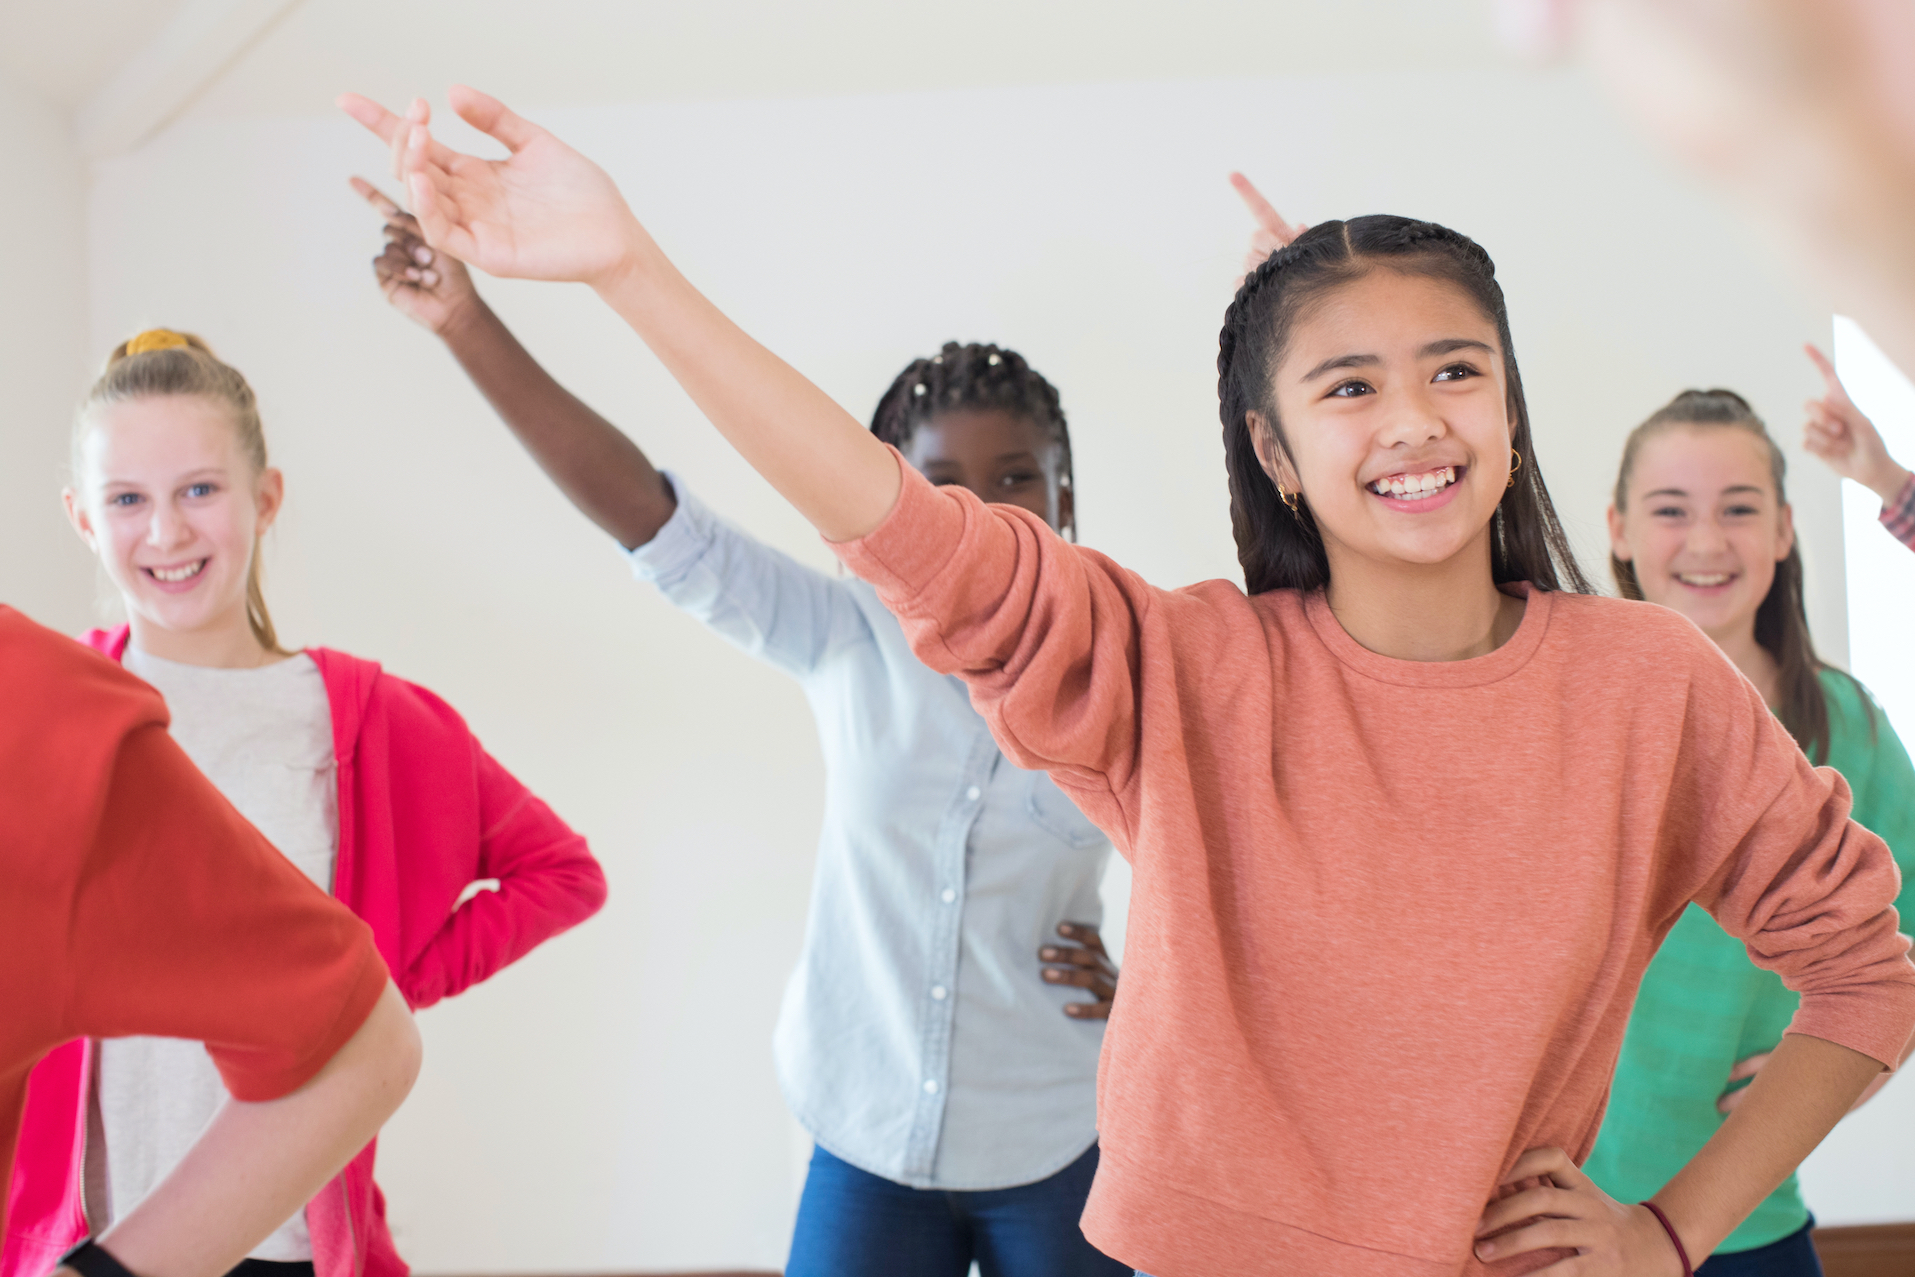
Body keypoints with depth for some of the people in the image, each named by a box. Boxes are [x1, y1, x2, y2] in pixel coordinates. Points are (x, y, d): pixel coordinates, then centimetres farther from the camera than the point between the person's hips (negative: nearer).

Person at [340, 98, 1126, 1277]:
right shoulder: (854, 645, -5)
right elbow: (654, 520, -13)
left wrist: (1138, 982, -16)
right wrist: (468, 325, -22)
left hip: (1059, 1160, -1)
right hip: (868, 1144, 1)